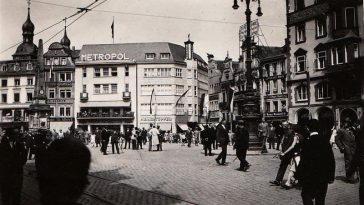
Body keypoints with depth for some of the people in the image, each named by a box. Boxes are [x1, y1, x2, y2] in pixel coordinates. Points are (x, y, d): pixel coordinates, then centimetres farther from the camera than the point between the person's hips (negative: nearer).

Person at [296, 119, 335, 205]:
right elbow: (331, 160, 3)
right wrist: (331, 176, 11)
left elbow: (304, 160, -15)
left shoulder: (307, 141, -14)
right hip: (323, 176, 5)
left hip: (310, 175, -5)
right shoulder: (325, 141, 0)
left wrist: (299, 175, -7)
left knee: (306, 196, 6)